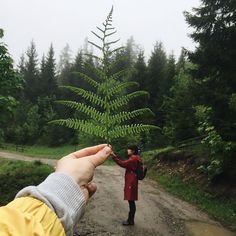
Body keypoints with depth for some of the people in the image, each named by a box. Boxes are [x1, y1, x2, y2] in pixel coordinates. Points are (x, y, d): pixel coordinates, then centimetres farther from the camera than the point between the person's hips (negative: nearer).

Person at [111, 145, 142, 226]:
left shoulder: (133, 159, -17)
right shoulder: (134, 159, 15)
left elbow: (123, 164, -25)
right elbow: (124, 163, 15)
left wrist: (114, 156, -23)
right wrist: (115, 155, 8)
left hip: (131, 183, -10)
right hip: (130, 182, 10)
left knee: (131, 201, -3)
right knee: (131, 201, 14)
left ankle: (131, 220, 6)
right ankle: (130, 219, 22)